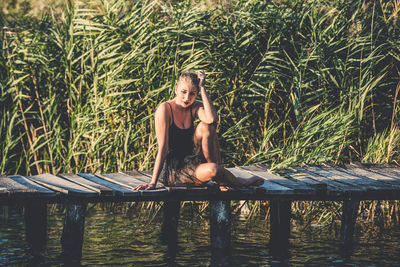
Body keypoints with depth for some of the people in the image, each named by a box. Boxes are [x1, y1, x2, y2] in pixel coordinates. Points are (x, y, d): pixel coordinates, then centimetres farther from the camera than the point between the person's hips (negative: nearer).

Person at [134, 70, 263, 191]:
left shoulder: (195, 107, 3)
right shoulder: (165, 109, -14)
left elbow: (211, 119, -23)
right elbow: (163, 148, -18)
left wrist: (202, 87, -18)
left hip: (191, 161, 6)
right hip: (171, 170, -6)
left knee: (205, 127, -20)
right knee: (212, 170, -33)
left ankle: (219, 179, -14)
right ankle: (240, 182, 0)